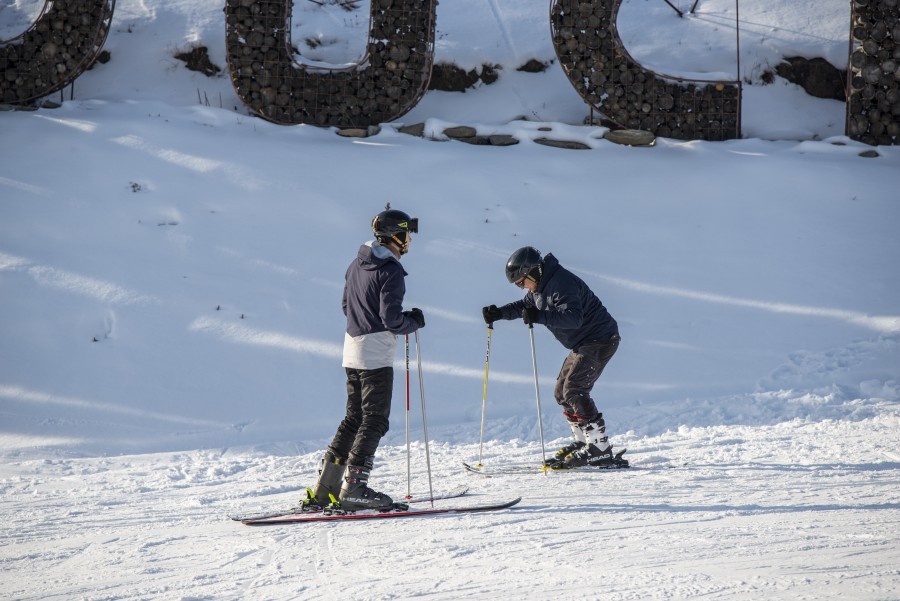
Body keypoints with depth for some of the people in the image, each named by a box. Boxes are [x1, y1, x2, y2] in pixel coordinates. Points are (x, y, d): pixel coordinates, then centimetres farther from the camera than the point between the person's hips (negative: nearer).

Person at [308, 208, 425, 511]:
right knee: (375, 421, -4)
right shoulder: (391, 271, -16)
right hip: (377, 354, -9)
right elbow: (392, 319, -20)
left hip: (352, 349, 9)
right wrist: (414, 321, -2)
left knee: (354, 417, 15)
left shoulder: (357, 265, 11)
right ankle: (354, 488, -9)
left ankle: (326, 485, 13)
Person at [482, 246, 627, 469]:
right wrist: (499, 313, 11)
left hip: (600, 339, -11)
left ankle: (600, 449, -21)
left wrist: (540, 317, -40)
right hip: (583, 344, 11)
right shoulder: (541, 286, 9)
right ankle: (582, 442, 17)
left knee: (574, 390, -19)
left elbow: (573, 317, -35)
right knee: (562, 392, 12)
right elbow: (524, 306, 26)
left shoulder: (561, 284, -23)